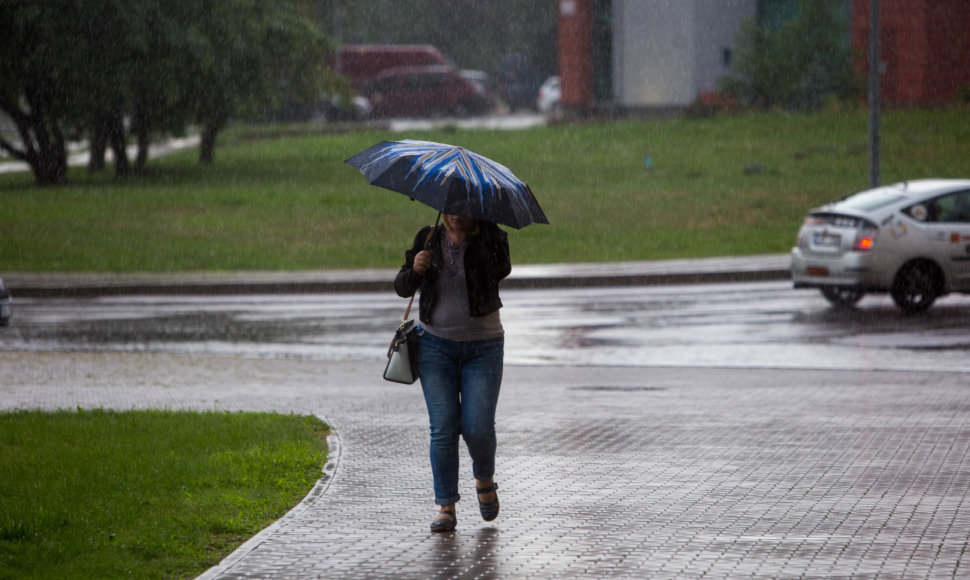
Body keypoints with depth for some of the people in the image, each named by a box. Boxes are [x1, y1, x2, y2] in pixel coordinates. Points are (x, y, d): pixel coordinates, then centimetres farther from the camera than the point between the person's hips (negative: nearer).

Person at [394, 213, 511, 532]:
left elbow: (501, 269, -27)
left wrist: (480, 231, -29)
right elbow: (402, 288, 3)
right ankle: (446, 508, -2)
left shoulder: (490, 241, -7)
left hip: (482, 347, -1)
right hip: (436, 344, 2)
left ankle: (485, 480, 24)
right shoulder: (429, 240, 0)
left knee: (478, 428, -7)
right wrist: (415, 270, -18)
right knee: (443, 428, -6)